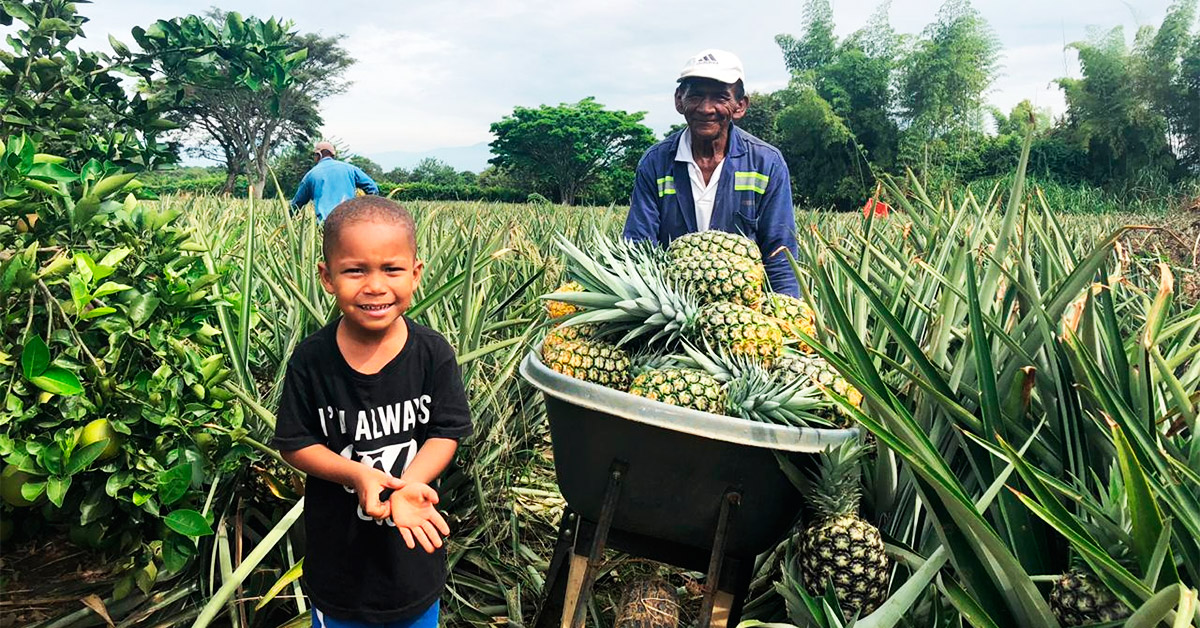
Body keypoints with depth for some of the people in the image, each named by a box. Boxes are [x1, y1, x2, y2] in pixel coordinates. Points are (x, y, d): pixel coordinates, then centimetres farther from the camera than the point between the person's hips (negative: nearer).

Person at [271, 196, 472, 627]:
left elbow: (446, 432, -10)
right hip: (338, 548, -1)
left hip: (414, 542, 1)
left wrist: (408, 483, -29)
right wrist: (357, 473, -25)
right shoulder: (311, 360, -14)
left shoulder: (434, 354, -14)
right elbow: (294, 444, -8)